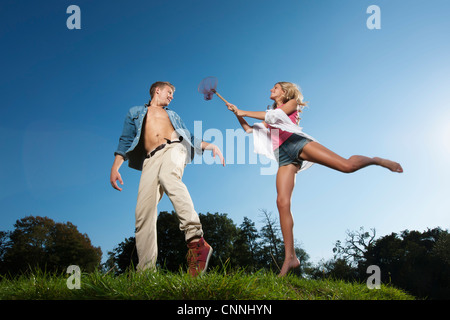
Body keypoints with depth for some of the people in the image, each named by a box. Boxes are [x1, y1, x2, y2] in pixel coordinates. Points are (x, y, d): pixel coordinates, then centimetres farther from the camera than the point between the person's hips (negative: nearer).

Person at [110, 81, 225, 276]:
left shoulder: (173, 115, 37)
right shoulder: (135, 113, 30)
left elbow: (189, 138, 31)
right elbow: (126, 140, 19)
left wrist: (211, 146, 15)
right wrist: (115, 166, 4)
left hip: (174, 147, 0)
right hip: (151, 158, 1)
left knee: (168, 176, -38)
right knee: (144, 211, -17)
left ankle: (195, 240, -52)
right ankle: (146, 270, -16)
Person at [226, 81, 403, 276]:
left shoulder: (292, 103, 20)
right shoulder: (270, 114, 36)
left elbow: (274, 115, 2)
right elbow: (249, 129, 37)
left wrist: (244, 112, 7)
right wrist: (237, 114, 25)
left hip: (296, 141, -4)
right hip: (283, 156, 4)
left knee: (346, 165, -22)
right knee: (282, 202, -17)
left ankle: (376, 160, 13)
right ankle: (290, 257, -17)